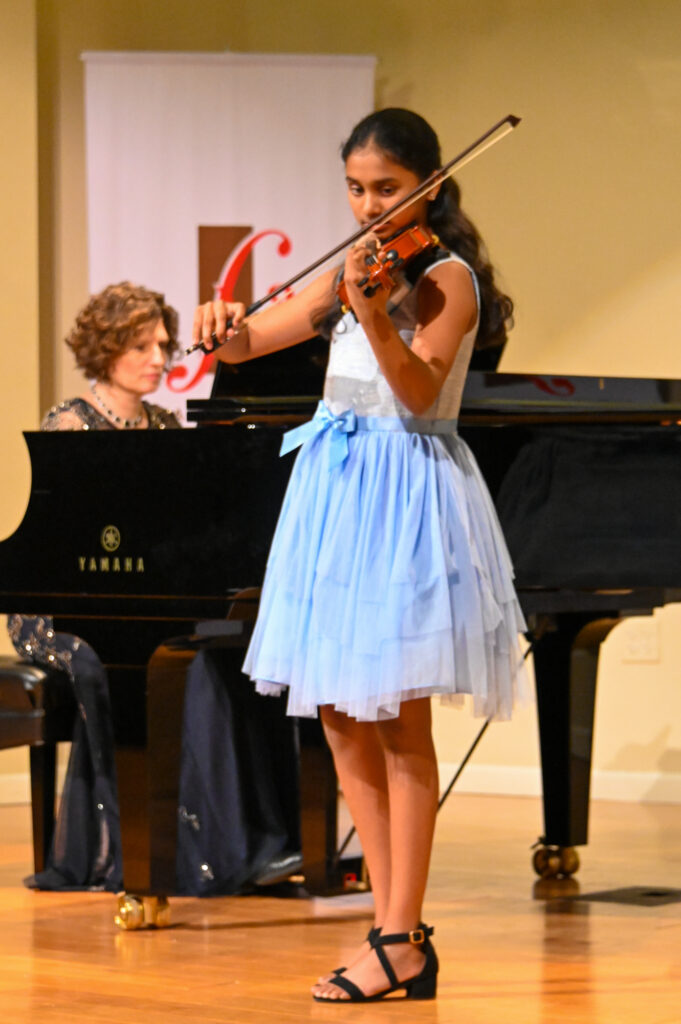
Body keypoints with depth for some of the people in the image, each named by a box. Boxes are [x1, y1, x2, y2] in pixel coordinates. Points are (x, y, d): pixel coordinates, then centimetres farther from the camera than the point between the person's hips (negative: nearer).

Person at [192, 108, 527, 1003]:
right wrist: (222, 324, -12)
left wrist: (375, 314, -38)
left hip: (403, 501, -8)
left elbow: (421, 391, -22)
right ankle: (395, 926, 11)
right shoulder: (347, 274, 13)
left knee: (397, 722, -7)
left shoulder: (447, 278, -8)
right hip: (336, 493, 8)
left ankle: (401, 946, -5)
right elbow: (248, 343, 11)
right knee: (342, 719, 7)